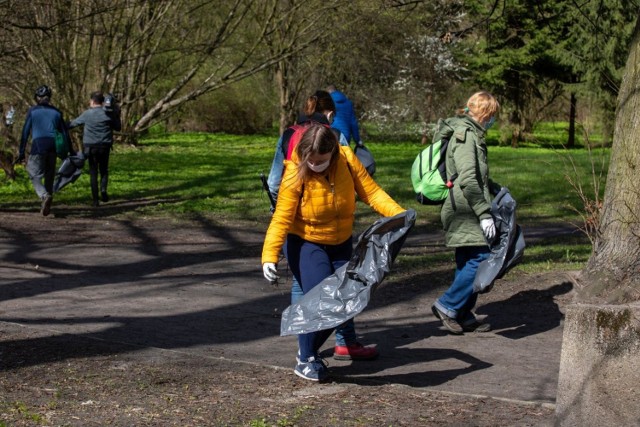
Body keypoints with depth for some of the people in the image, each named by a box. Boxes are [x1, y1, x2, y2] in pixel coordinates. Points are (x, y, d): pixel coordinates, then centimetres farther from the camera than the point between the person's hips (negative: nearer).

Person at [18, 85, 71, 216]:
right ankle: (46, 206, 16)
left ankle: (44, 195, -28)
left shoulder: (33, 111, 5)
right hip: (53, 146, 3)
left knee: (35, 175, 0)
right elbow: (65, 133, 11)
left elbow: (25, 132, 2)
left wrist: (21, 152, 5)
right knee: (49, 175, 15)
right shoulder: (56, 112, 12)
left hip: (38, 145, -3)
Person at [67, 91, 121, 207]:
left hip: (90, 146, -1)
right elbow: (117, 127, 7)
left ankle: (95, 200, 1)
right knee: (104, 170, 16)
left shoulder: (87, 114, -3)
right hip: (105, 145, 1)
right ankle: (103, 189, -12)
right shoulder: (108, 113, -2)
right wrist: (117, 116, 23)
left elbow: (74, 123, 9)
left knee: (93, 172, 6)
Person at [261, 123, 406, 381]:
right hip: (306, 244, -5)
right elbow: (281, 218, -25)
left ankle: (310, 349, 28)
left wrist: (399, 214, -26)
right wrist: (269, 256, -35)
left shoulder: (346, 159, -17)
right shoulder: (295, 174, -25)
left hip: (341, 243, 5)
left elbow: (371, 191, -13)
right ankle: (305, 360, 0)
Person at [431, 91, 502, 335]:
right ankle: (447, 306, -4)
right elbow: (468, 179, -23)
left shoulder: (468, 133, 18)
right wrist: (484, 213, -22)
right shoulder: (465, 135, -15)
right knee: (480, 259, -11)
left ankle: (463, 316, 18)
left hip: (464, 212, 11)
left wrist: (492, 188, 31)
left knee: (467, 262, 13)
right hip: (465, 210, -11)